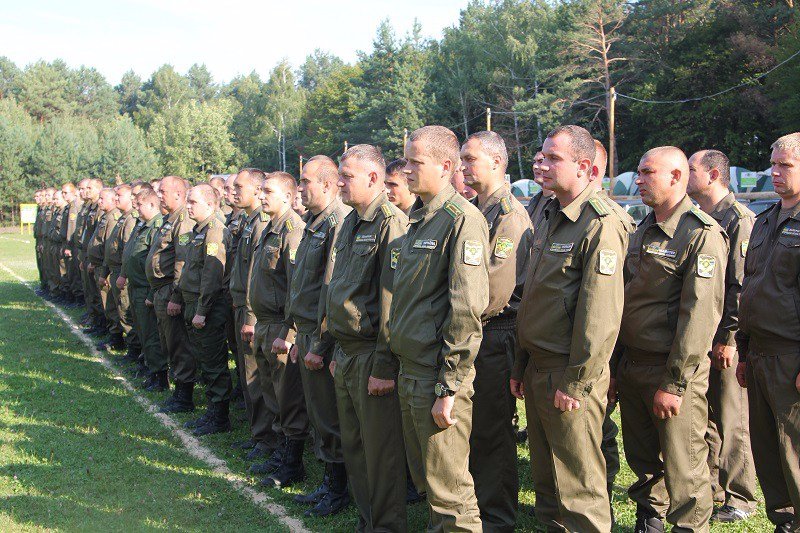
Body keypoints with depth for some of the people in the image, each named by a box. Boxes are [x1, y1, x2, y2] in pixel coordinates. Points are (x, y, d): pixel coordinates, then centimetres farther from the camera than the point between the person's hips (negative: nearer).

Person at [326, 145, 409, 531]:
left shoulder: (391, 224, -14)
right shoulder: (350, 224, 14)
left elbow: (394, 300, -18)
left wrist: (384, 366, -19)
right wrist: (337, 352, 18)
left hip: (372, 356, -9)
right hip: (346, 352, 9)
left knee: (381, 451, 1)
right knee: (353, 446, 16)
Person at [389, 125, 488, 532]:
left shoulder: (462, 219, -15)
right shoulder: (418, 219, 14)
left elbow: (466, 311, -20)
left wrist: (448, 388, -20)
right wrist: (400, 368, 18)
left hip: (438, 376, -9)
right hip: (410, 371, 9)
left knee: (449, 491, -1)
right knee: (425, 479, 19)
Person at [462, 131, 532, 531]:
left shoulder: (510, 216, -14)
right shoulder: (467, 212, 13)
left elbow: (495, 290, -21)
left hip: (492, 338, -8)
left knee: (492, 434, 2)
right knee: (466, 429, 16)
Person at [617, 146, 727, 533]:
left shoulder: (702, 234, -13)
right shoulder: (643, 230, 13)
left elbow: (700, 315, -19)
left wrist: (674, 383, -21)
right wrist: (617, 363, 12)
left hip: (672, 370, -8)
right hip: (631, 366, 8)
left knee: (682, 468, 1)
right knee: (642, 460, 18)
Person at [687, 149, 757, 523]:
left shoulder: (739, 220, -11)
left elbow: (742, 285, -16)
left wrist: (729, 337, -18)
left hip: (724, 339, -8)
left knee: (731, 421, 1)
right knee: (701, 418, 14)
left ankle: (739, 498, 13)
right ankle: (709, 490, 26)